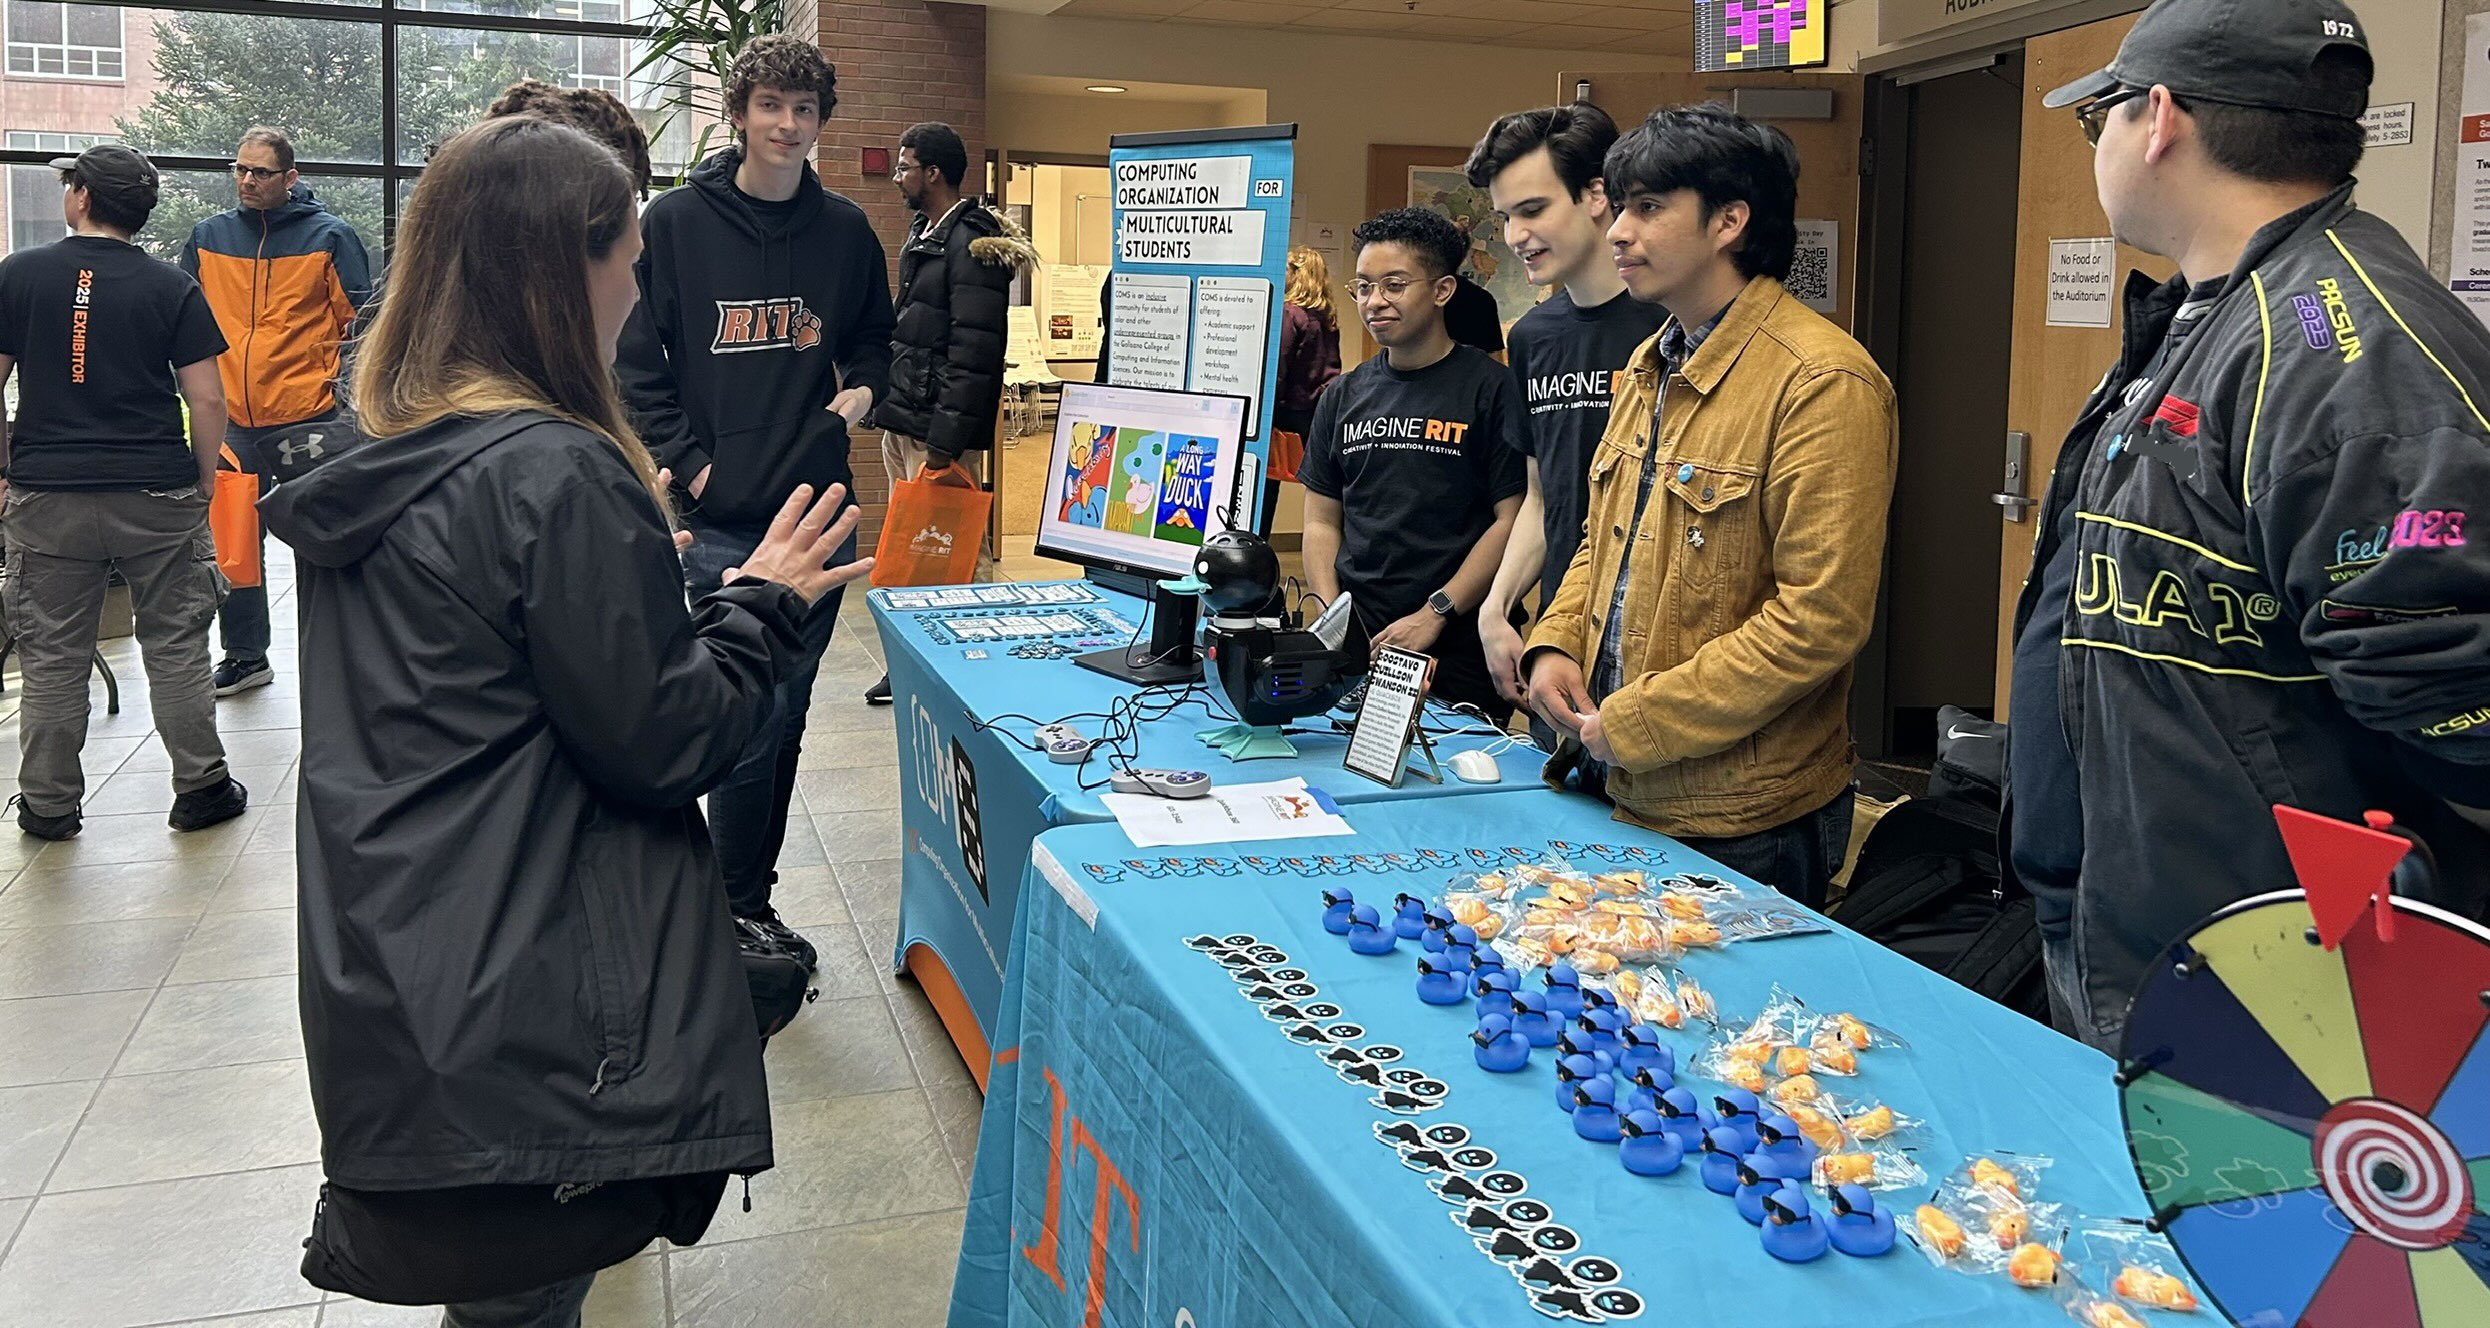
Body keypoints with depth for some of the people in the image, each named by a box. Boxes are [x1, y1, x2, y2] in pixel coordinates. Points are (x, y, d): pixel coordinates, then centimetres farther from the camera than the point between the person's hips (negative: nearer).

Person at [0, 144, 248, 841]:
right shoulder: (172, 288, -2)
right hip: (157, 496, -1)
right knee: (176, 647, 9)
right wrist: (204, 483, 7)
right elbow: (208, 400, -4)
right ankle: (200, 789, 14)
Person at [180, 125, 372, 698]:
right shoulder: (208, 238, 8)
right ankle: (245, 655, 21)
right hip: (233, 419, 4)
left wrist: (342, 383, -9)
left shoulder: (330, 236, -3)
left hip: (309, 418, -4)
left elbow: (360, 322, -1)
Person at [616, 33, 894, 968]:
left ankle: (746, 899, 26)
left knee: (785, 721, 12)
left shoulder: (845, 231, 8)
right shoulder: (675, 224, -2)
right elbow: (637, 363, -2)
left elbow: (875, 335, 24)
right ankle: (741, 914, 11)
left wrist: (864, 388, 4)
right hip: (720, 516, -4)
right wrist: (689, 463, -10)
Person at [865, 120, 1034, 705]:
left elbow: (974, 352, -20)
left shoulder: (973, 244, -14)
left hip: (936, 427, -10)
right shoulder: (923, 237, 16)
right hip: (901, 420, 10)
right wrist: (888, 403, 18)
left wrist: (945, 442, -23)